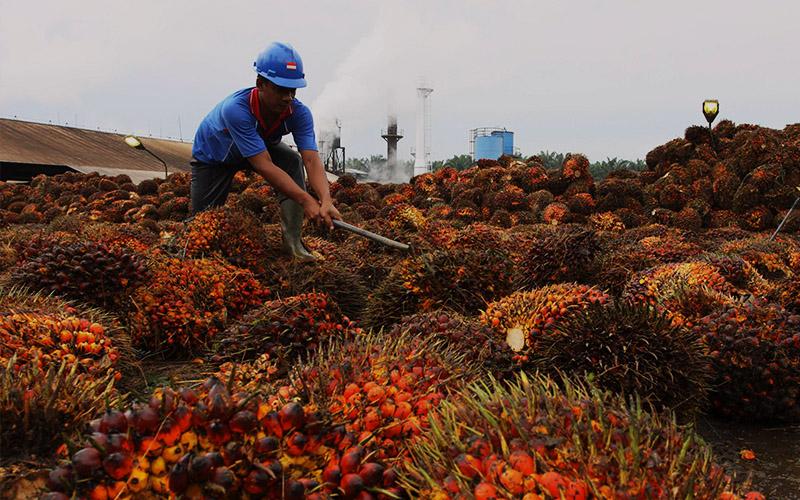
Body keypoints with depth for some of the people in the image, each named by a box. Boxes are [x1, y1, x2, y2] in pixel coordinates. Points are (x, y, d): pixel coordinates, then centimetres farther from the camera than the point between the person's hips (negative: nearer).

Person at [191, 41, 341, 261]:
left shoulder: (299, 112, -30)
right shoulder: (236, 109, -43)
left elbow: (312, 160, -39)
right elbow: (264, 166, -46)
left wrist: (326, 201, -58)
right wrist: (306, 200, -53)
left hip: (261, 147, 3)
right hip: (212, 155, -3)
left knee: (293, 161, -27)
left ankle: (292, 241, -19)